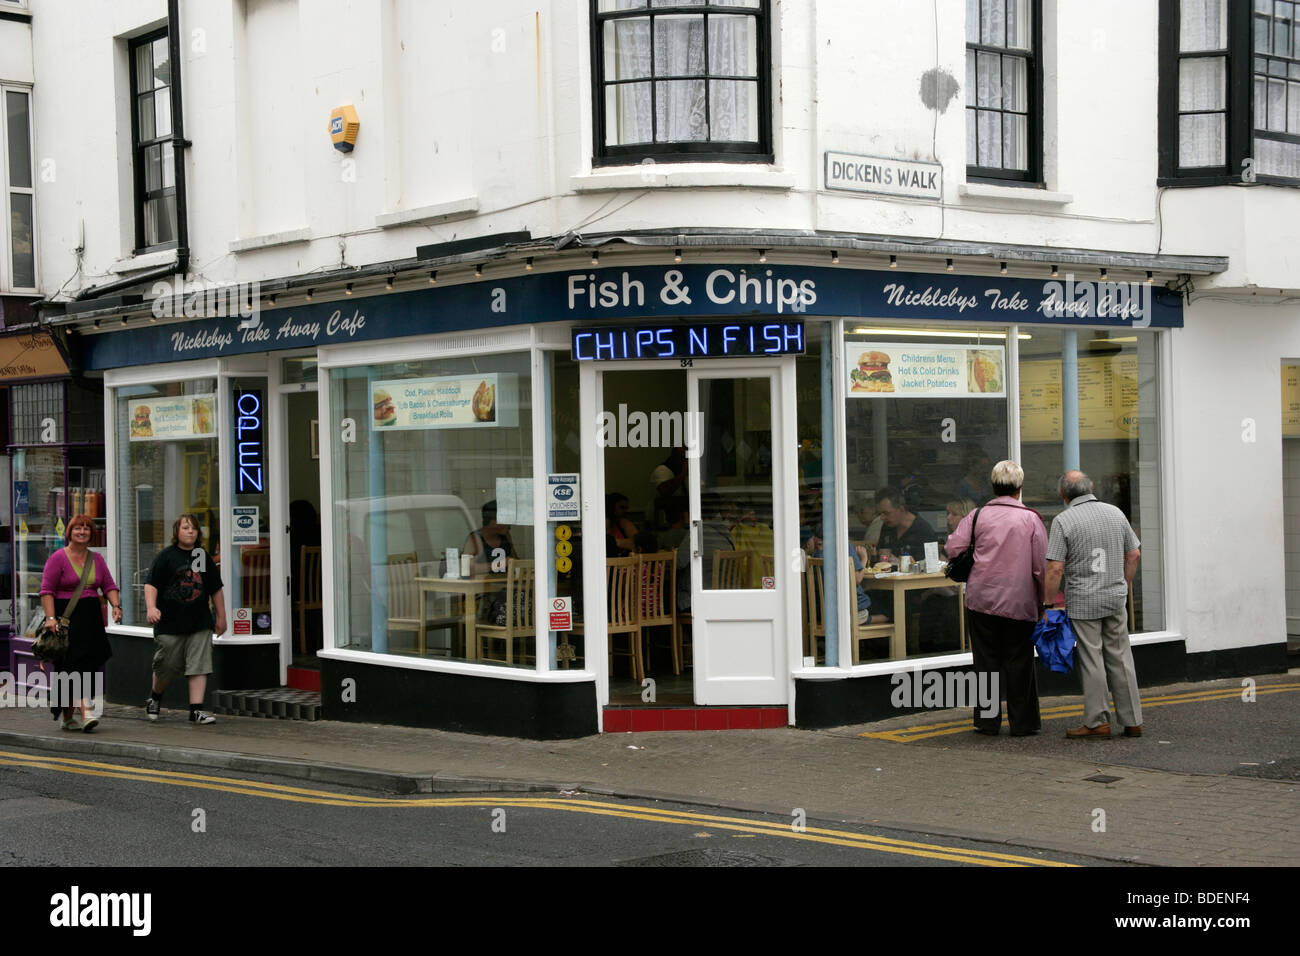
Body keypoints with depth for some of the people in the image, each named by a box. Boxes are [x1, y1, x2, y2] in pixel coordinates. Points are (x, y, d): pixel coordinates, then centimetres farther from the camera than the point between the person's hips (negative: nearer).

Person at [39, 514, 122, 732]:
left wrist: (116, 605, -6)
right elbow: (47, 590, -9)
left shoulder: (97, 559, 13)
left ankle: (67, 716, 17)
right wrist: (50, 618, -18)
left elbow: (109, 585, 12)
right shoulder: (58, 558, -4)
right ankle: (85, 712, -21)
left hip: (91, 617, 6)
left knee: (89, 664, 6)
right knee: (73, 663, -13)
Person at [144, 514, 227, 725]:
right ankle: (155, 697, 34)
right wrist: (151, 607, -23)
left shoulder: (204, 557, 12)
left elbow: (216, 589, 18)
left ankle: (196, 709, -5)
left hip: (200, 624, 3)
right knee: (167, 666, 7)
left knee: (199, 666, -6)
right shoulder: (166, 556, 0)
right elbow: (151, 584, -7)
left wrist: (221, 617, 17)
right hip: (170, 624, -3)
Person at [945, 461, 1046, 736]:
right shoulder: (1030, 518, -2)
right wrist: (1043, 599, 7)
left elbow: (952, 548, -5)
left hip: (981, 599, 1)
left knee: (986, 661, 8)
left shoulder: (978, 516, 0)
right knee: (1019, 662, 7)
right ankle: (1023, 722, 11)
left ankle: (988, 721, 11)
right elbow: (1041, 565, -3)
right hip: (1020, 602, -1)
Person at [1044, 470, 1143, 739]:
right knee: (1120, 659, 10)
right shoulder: (1115, 513, 6)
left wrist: (1046, 605, -7)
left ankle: (1097, 721, 4)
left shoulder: (1063, 521, -10)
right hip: (1115, 598, 5)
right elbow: (1134, 555, 10)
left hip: (1082, 601, -5)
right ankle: (1132, 721, 13)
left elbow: (1055, 568, -14)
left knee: (1091, 661, 1)